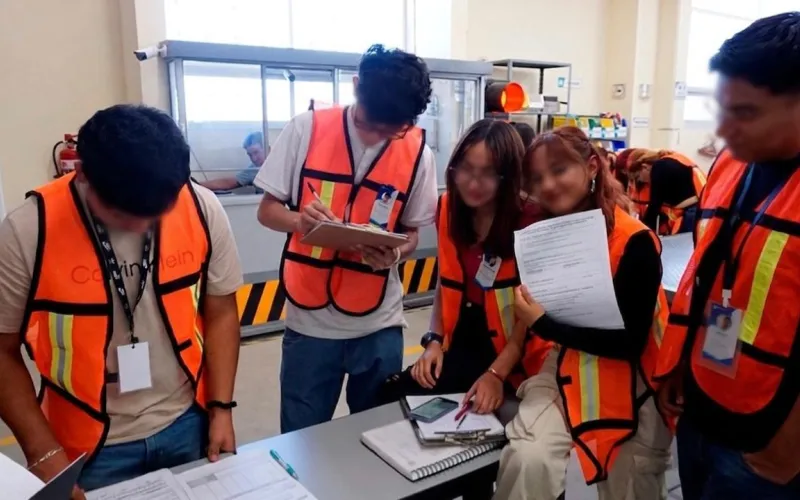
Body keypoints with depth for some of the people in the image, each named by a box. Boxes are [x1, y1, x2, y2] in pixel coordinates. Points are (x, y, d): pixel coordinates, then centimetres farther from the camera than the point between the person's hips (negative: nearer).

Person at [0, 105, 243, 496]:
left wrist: (221, 408, -5)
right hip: (91, 445, -1)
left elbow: (220, 312, -1)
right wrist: (43, 450, -11)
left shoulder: (203, 210, -12)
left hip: (188, 424, 2)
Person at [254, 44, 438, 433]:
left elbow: (411, 233, 3)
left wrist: (394, 253, -19)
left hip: (379, 325, 1)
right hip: (309, 321, 0)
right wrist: (299, 220, -23)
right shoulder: (307, 129, -7)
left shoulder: (417, 151, -5)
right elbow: (267, 211, -1)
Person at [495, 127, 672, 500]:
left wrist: (545, 324, -21)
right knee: (527, 461, -22)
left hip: (629, 382, -2)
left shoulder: (635, 242, -18)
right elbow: (530, 315, 5)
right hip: (563, 368, 3)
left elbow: (629, 343, -20)